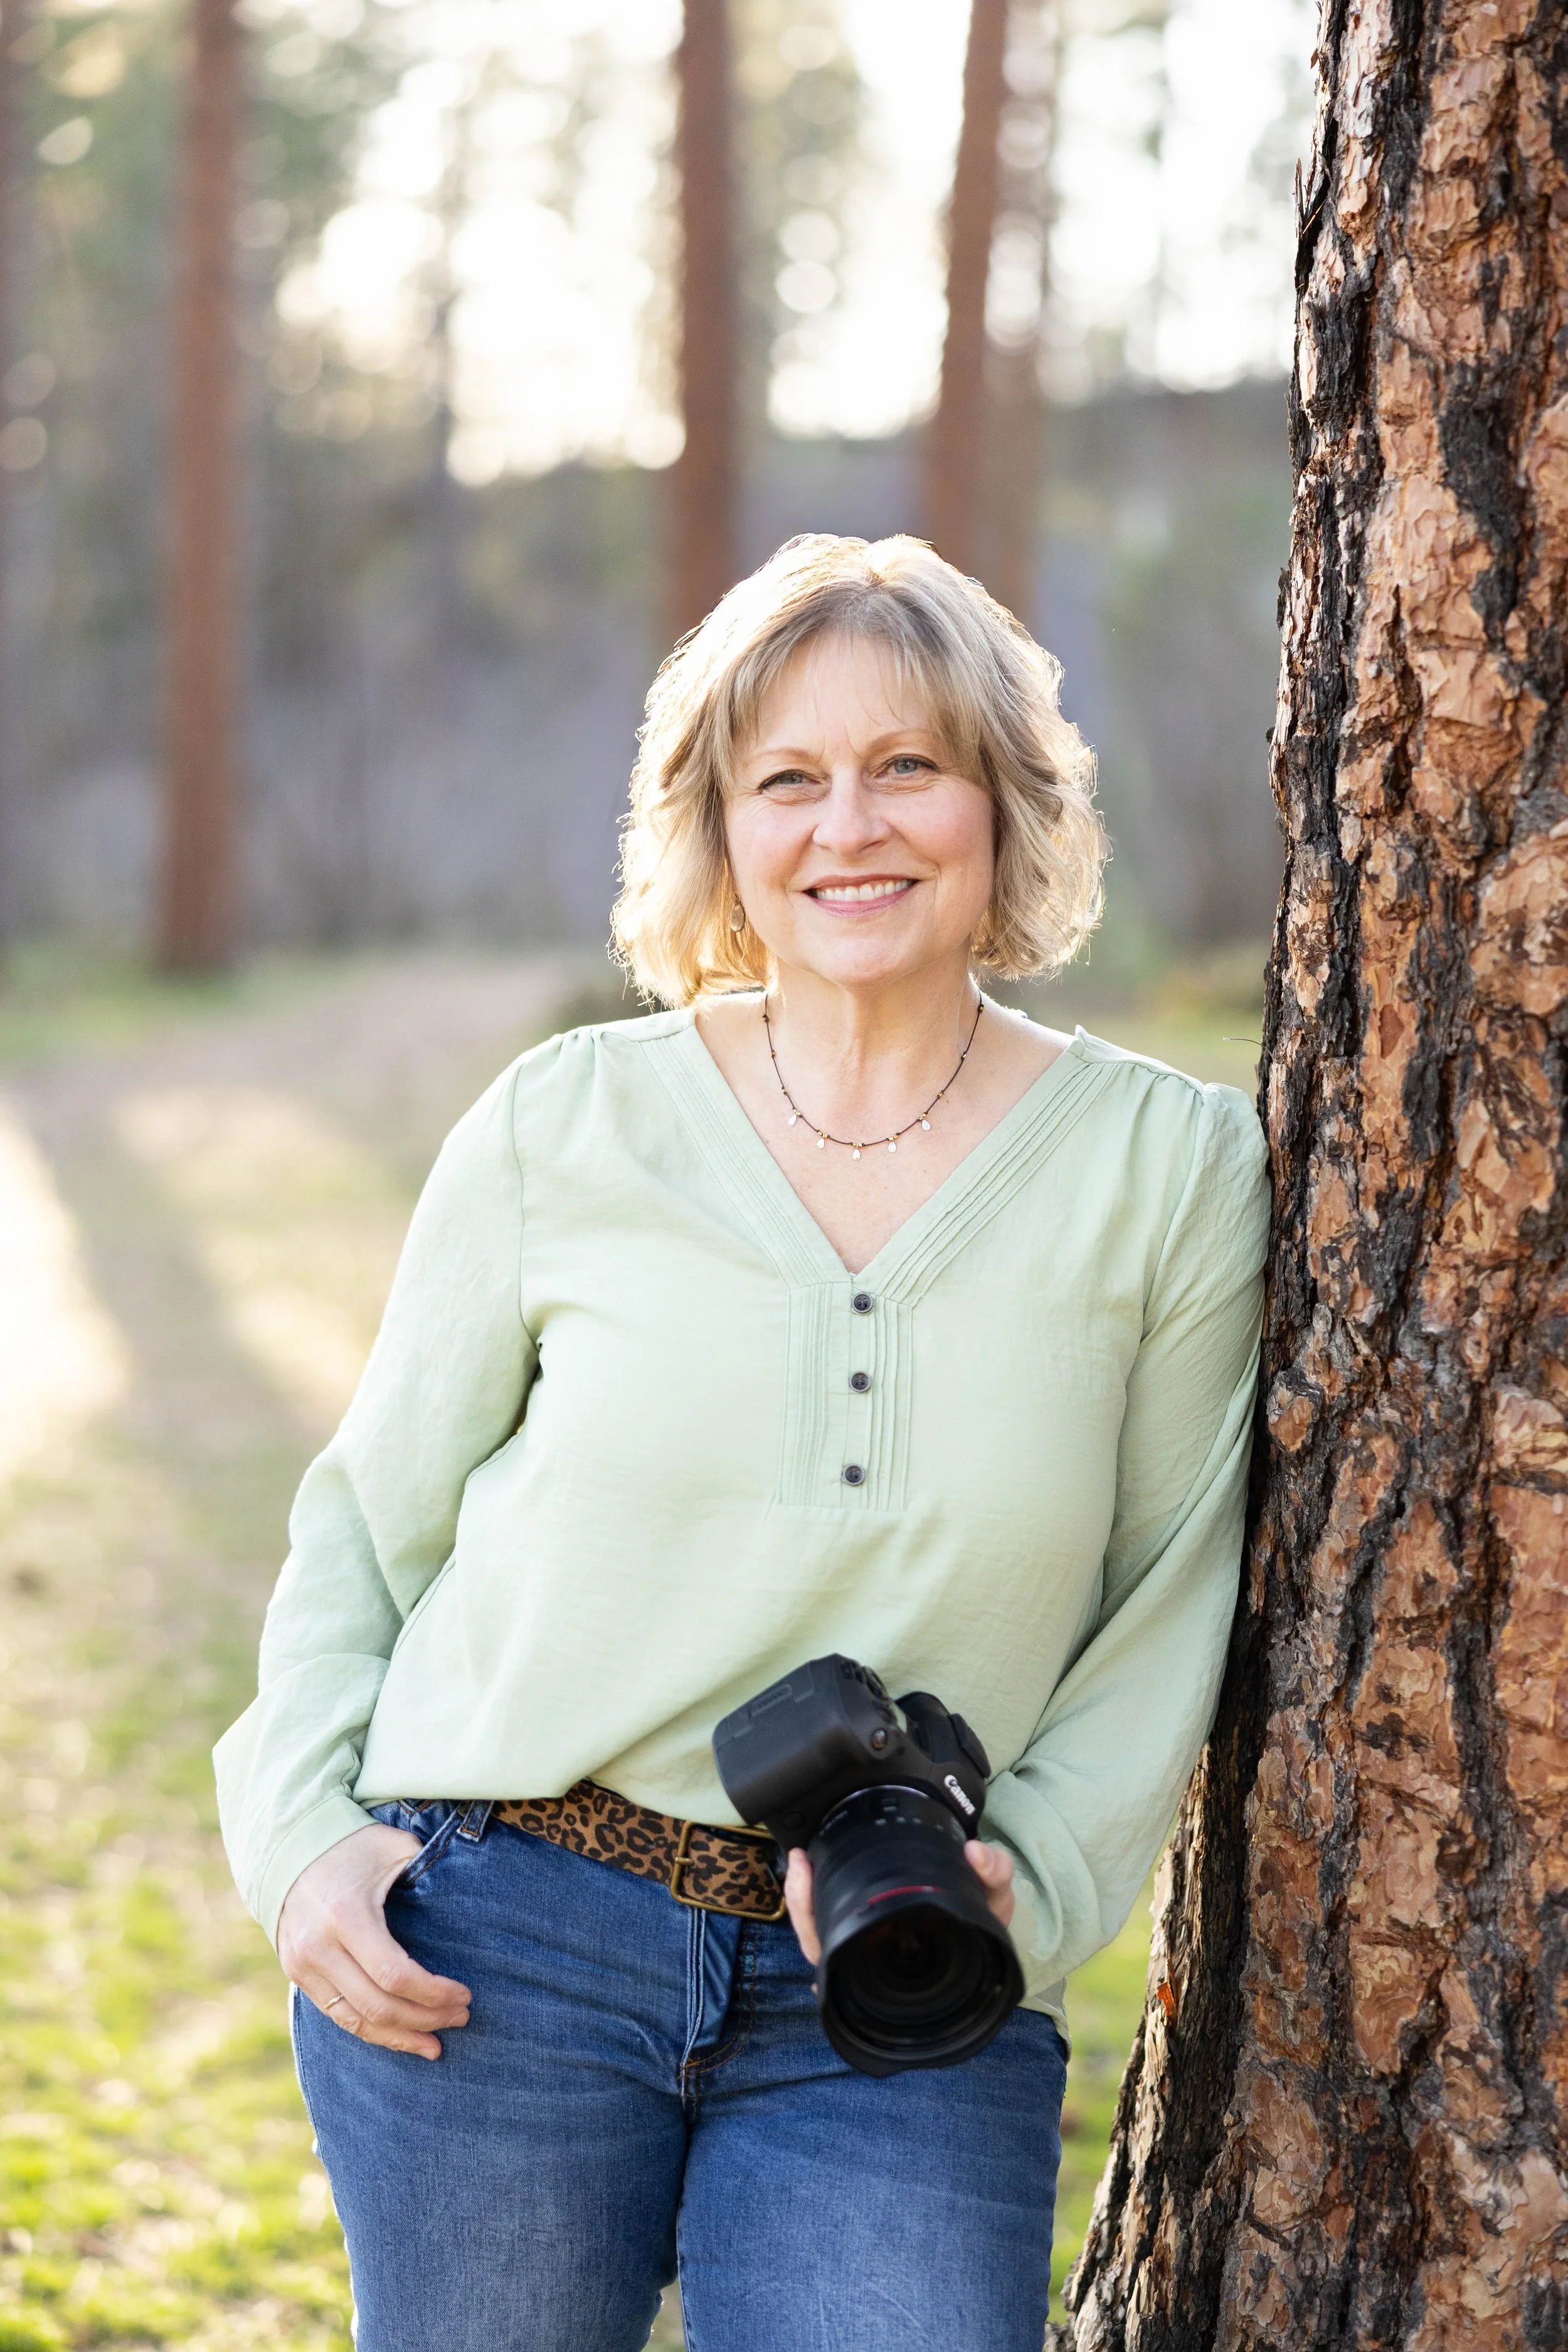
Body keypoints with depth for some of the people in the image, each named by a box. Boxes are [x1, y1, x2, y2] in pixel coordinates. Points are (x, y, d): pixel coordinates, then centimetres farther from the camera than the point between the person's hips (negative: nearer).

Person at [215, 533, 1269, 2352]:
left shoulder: (1169, 1168, 1)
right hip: (496, 1934, 0)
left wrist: (1022, 1889, -11)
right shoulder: (563, 1128, 1)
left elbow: (1174, 1606, 2)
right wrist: (299, 1830, -4)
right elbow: (369, 1517, 8)